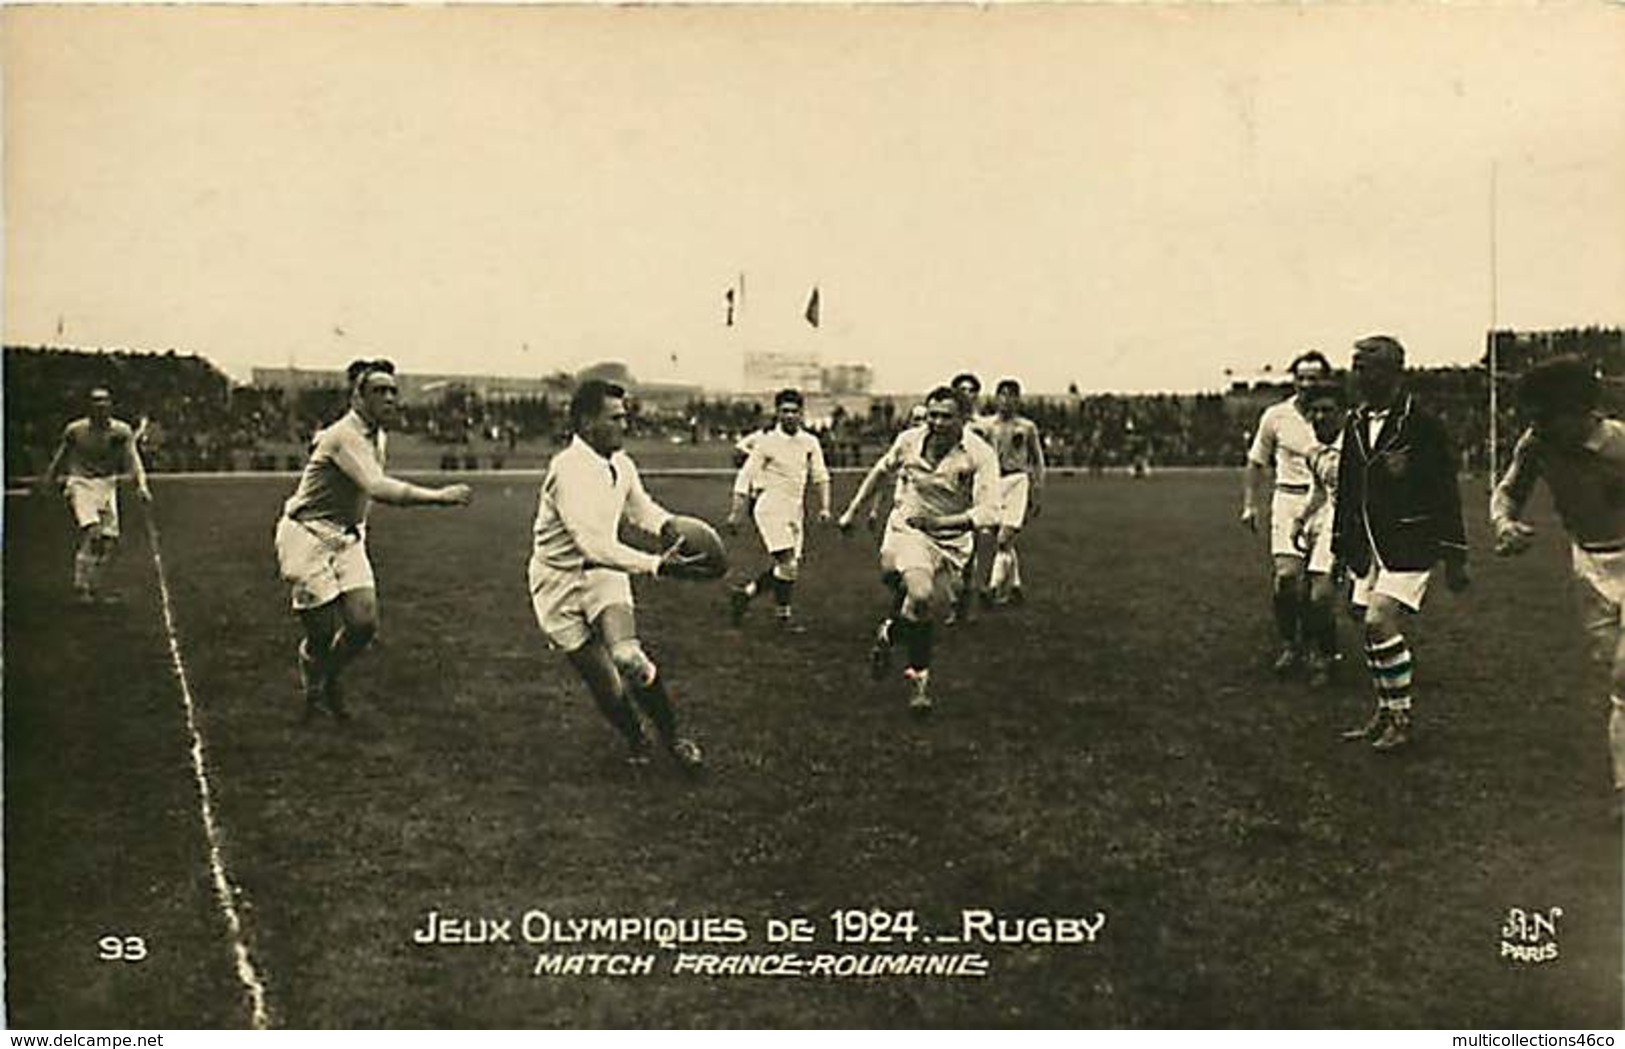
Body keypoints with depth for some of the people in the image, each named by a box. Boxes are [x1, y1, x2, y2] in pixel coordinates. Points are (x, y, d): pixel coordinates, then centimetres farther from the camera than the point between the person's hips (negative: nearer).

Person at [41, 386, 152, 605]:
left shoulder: (121, 431, -1)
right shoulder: (75, 430, -3)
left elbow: (133, 460, -7)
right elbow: (60, 459, 11)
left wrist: (141, 486, -22)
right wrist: (48, 483, 21)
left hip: (107, 485, 3)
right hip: (80, 483, -3)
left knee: (110, 540, -1)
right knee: (91, 531, -23)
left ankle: (95, 586, 17)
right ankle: (80, 586, -15)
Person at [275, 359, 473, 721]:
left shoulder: (378, 438, 4)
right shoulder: (344, 437, -25)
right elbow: (379, 488, -41)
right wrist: (439, 496, -48)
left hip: (347, 538, 7)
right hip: (308, 537, -7)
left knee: (364, 623, -5)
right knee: (322, 633, -5)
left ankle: (330, 680, 24)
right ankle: (311, 692, 25)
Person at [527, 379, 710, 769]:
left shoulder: (621, 465, -1)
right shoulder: (569, 470, -26)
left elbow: (640, 507, 19)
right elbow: (593, 545, -34)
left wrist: (667, 526, -5)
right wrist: (657, 565, -40)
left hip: (604, 571, 4)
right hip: (561, 585, -4)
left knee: (629, 658, -21)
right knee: (605, 685, -2)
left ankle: (672, 739, -2)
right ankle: (635, 740, 28)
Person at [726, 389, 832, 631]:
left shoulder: (810, 443, 7)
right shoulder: (766, 442, -7)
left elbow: (820, 475, 14)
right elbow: (745, 477, -4)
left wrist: (824, 507, 2)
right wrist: (735, 513, -7)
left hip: (794, 510, 6)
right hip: (771, 508, -6)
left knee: (788, 567, 5)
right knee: (788, 564, -13)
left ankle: (745, 593, 21)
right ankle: (784, 614, 3)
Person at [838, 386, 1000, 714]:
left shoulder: (979, 455, -15)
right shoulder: (909, 441, -5)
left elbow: (988, 512, -23)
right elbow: (880, 471, 15)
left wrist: (941, 522, -32)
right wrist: (852, 510, 18)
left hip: (952, 542, 1)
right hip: (907, 530, -1)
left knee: (928, 615, 6)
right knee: (920, 595, -28)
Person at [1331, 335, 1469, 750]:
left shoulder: (1422, 425, -10)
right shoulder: (1355, 424, 9)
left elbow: (1446, 494, -8)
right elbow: (1346, 490, 17)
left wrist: (1453, 557, -8)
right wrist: (1340, 547, 17)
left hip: (1409, 544, -6)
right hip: (1369, 545, 7)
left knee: (1381, 622, -15)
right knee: (1373, 628, 8)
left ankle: (1401, 719, -3)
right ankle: (1384, 714, 22)